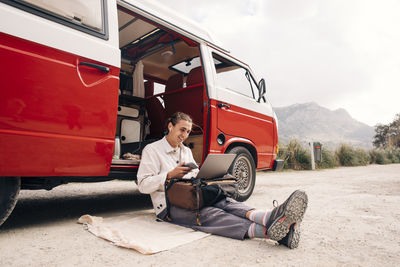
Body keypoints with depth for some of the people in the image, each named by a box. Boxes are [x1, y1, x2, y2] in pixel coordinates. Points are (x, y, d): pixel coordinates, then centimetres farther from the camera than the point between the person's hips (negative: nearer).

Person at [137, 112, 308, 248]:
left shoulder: (186, 151, 24)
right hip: (170, 206, -6)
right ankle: (266, 231, -60)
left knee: (223, 202, -27)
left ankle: (270, 218, -54)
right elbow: (143, 184, -7)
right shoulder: (152, 150, 1)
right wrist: (171, 175, -18)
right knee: (208, 213, -35)